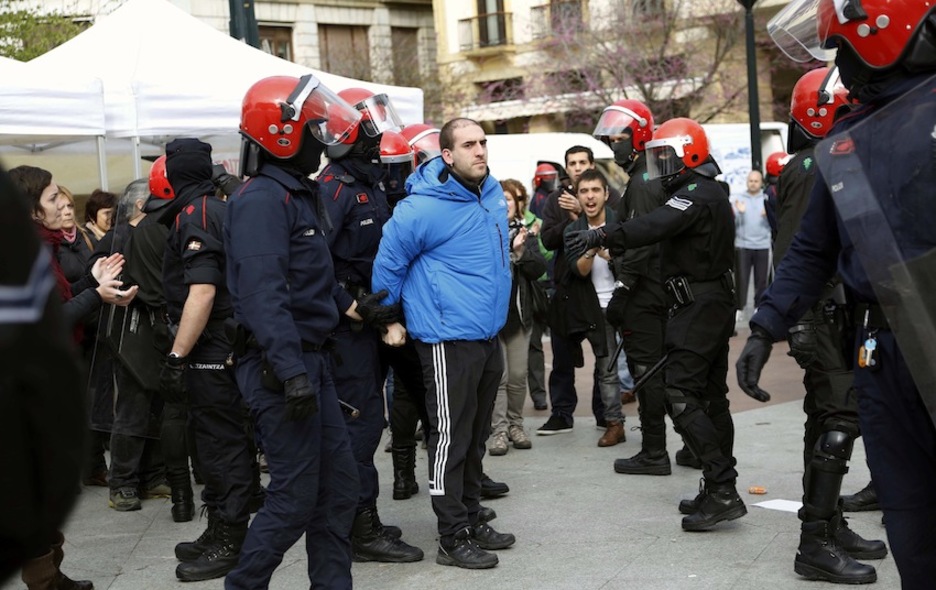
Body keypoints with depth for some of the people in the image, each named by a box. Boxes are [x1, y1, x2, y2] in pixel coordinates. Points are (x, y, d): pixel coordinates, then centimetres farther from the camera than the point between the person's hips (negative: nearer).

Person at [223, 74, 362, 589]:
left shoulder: (300, 194, 16)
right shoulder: (261, 199, -16)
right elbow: (262, 294, -25)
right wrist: (292, 372, -30)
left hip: (310, 359, 10)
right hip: (280, 366, -10)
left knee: (338, 483, 12)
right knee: (295, 497, -4)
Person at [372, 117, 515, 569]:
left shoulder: (493, 194, 7)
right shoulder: (424, 207, -17)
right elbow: (389, 262, -9)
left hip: (488, 336, 8)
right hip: (449, 340, -8)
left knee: (476, 436, 16)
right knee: (451, 438, -3)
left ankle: (471, 520, 28)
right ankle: (454, 539, 5)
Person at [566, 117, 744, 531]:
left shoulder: (696, 195, -16)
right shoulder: (711, 194, 18)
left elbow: (653, 227, -32)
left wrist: (601, 236, -39)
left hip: (697, 306, -11)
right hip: (715, 301, 11)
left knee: (681, 396, -12)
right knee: (711, 396, 13)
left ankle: (722, 490, -13)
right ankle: (720, 489, 19)